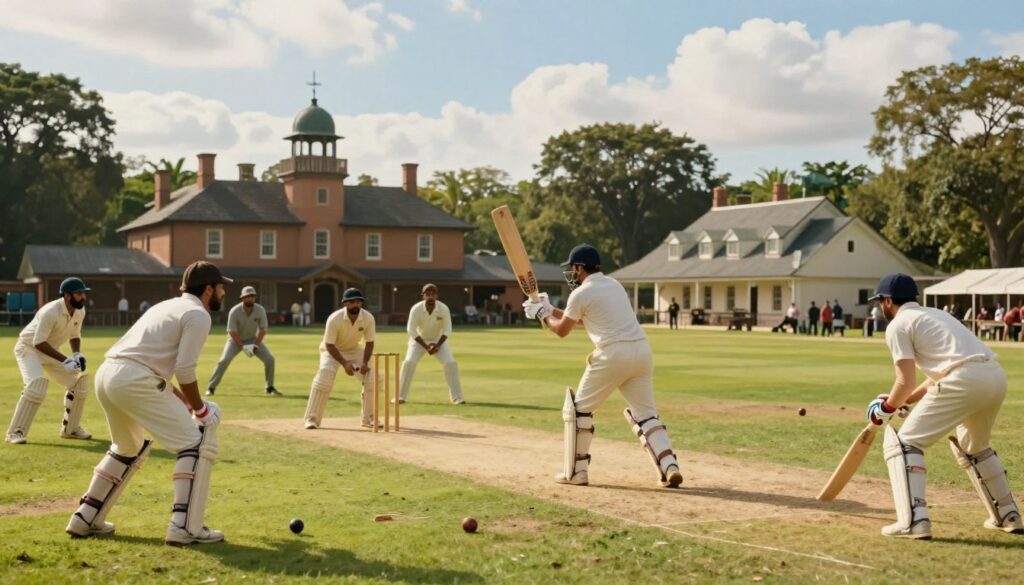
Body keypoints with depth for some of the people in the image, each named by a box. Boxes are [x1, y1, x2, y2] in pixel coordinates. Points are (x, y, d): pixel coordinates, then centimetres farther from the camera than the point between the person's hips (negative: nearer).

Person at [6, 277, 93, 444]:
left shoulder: (80, 311, -8)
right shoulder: (50, 312, -32)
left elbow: (74, 335, 7)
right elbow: (38, 342, -32)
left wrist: (76, 355, -12)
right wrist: (65, 360, -36)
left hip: (50, 352, 8)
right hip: (28, 348, -8)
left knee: (79, 380, 4)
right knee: (36, 383, -30)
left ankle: (70, 428, 18)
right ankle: (15, 432, -21)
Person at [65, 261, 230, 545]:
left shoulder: (168, 306, 28)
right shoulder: (198, 314, 0)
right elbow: (185, 371, -10)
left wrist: (180, 399, 25)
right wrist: (199, 409, 4)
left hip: (105, 374, 9)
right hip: (134, 381, -9)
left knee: (128, 448, 31)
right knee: (197, 443, -2)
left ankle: (85, 519, 32)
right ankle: (185, 527, -8)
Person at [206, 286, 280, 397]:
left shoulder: (260, 310, -17)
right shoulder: (235, 311, -25)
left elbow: (263, 329, -10)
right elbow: (232, 332, -21)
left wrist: (255, 345, -20)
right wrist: (243, 346, -29)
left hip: (253, 339, 3)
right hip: (236, 340, -3)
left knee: (269, 359, -12)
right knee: (224, 360, -22)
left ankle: (269, 387, 5)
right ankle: (211, 387, -8)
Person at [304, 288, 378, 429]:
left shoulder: (368, 318, -23)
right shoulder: (335, 319, -32)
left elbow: (369, 342, -11)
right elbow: (329, 345, -25)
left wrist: (365, 362, -25)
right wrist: (344, 363, -33)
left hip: (354, 349, 4)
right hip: (332, 350, -4)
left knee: (372, 376, -12)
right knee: (324, 376, -27)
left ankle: (369, 418, 4)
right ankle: (312, 418, -17)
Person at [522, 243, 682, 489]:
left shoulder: (581, 293, -1)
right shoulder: (614, 284, 22)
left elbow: (562, 330, 11)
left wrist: (543, 314, 29)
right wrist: (550, 309, 36)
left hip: (613, 354, -7)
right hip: (642, 349, 7)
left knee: (580, 409, 9)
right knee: (645, 412, 10)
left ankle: (576, 471, 11)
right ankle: (669, 467, -7)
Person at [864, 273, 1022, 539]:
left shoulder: (898, 325, 5)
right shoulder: (935, 314, 31)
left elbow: (906, 382, -3)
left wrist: (885, 408, 15)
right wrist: (905, 400, 30)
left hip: (964, 381, -8)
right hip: (996, 376, 8)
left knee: (905, 442, 1)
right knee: (974, 446, 33)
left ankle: (913, 521, -11)